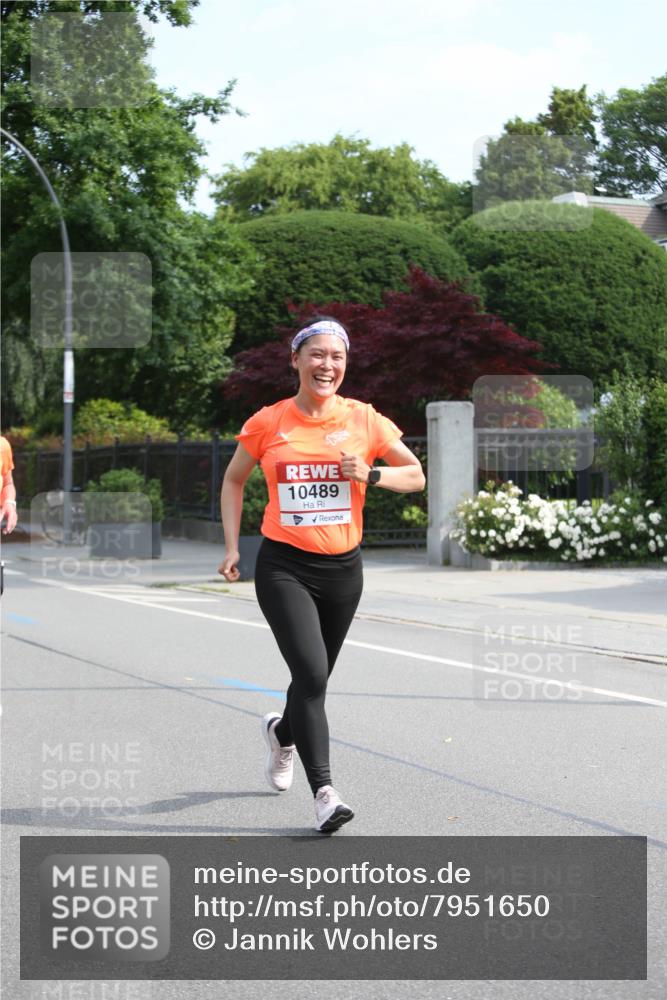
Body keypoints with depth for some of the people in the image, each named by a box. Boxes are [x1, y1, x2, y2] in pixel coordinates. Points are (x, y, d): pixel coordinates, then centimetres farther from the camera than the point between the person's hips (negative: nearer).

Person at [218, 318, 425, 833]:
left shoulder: (363, 420, -1)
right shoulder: (268, 422, -2)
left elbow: (416, 476, 5)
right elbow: (233, 480, 12)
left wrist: (370, 475, -14)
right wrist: (232, 548, 4)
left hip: (343, 568, 3)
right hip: (284, 566, -2)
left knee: (315, 679, 14)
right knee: (311, 673, -19)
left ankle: (282, 731, 49)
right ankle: (324, 791, -14)